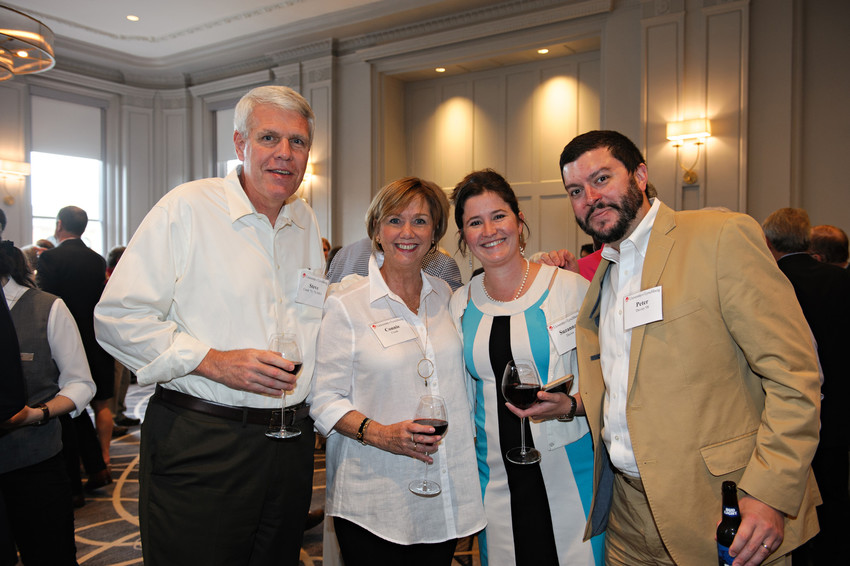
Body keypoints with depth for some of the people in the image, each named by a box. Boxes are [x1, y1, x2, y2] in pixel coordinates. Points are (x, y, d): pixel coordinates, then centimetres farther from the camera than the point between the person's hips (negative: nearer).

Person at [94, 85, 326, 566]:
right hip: (199, 445, -5)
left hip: (289, 447, 6)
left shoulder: (307, 224, 10)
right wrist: (214, 362, -19)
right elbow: (118, 316, -11)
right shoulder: (188, 208, -8)